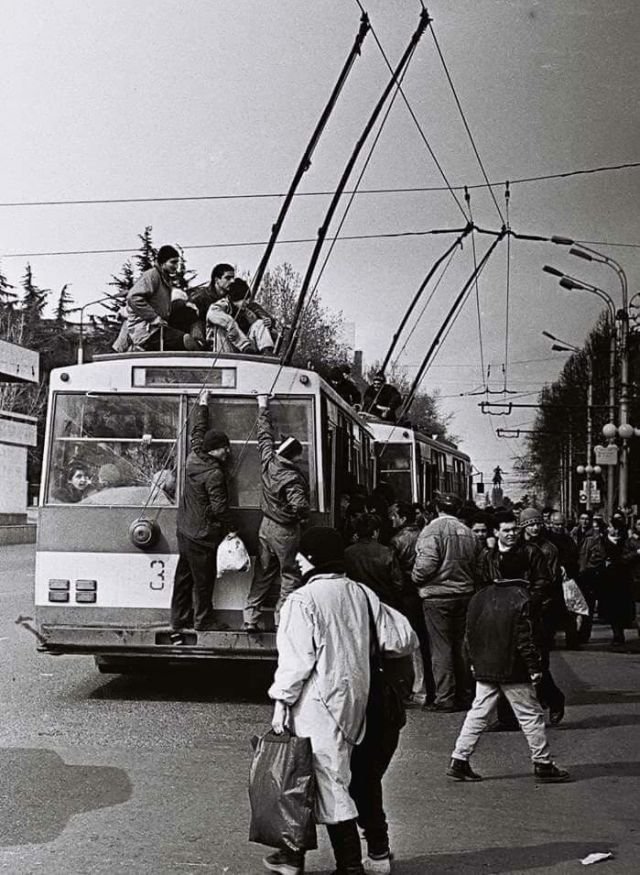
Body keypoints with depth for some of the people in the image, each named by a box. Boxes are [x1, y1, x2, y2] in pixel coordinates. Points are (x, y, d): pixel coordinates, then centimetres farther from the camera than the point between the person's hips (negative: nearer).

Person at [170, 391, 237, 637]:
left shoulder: (193, 459, 4)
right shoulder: (214, 474, -20)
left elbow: (198, 432, 20)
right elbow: (220, 506, -19)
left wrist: (202, 406, 30)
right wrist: (231, 528, -7)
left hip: (185, 531, 9)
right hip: (203, 536, -9)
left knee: (183, 578, 12)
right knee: (203, 580, 2)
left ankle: (179, 623, 18)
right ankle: (203, 623, 11)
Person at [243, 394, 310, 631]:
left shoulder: (268, 462, -7)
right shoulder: (293, 479, -25)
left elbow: (265, 434, 6)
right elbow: (300, 507, -32)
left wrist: (263, 407, 16)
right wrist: (302, 516, -8)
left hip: (266, 525, 7)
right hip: (285, 531, -7)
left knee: (263, 574, 14)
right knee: (290, 576, 7)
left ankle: (250, 618, 16)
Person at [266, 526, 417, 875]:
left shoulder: (302, 600, -13)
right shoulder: (360, 594, 6)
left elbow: (295, 659, -16)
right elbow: (404, 638, 7)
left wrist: (281, 702, -8)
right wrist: (365, 648, 23)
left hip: (318, 702, -7)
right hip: (355, 699, 7)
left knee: (330, 782, 0)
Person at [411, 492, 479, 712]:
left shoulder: (432, 530, -11)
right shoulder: (467, 532, 9)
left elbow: (426, 563, -20)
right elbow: (475, 565, 12)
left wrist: (416, 579, -3)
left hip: (437, 595, -6)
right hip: (464, 594, 6)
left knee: (441, 648, -1)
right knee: (461, 646, 13)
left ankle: (445, 698, -1)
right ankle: (464, 695, 19)